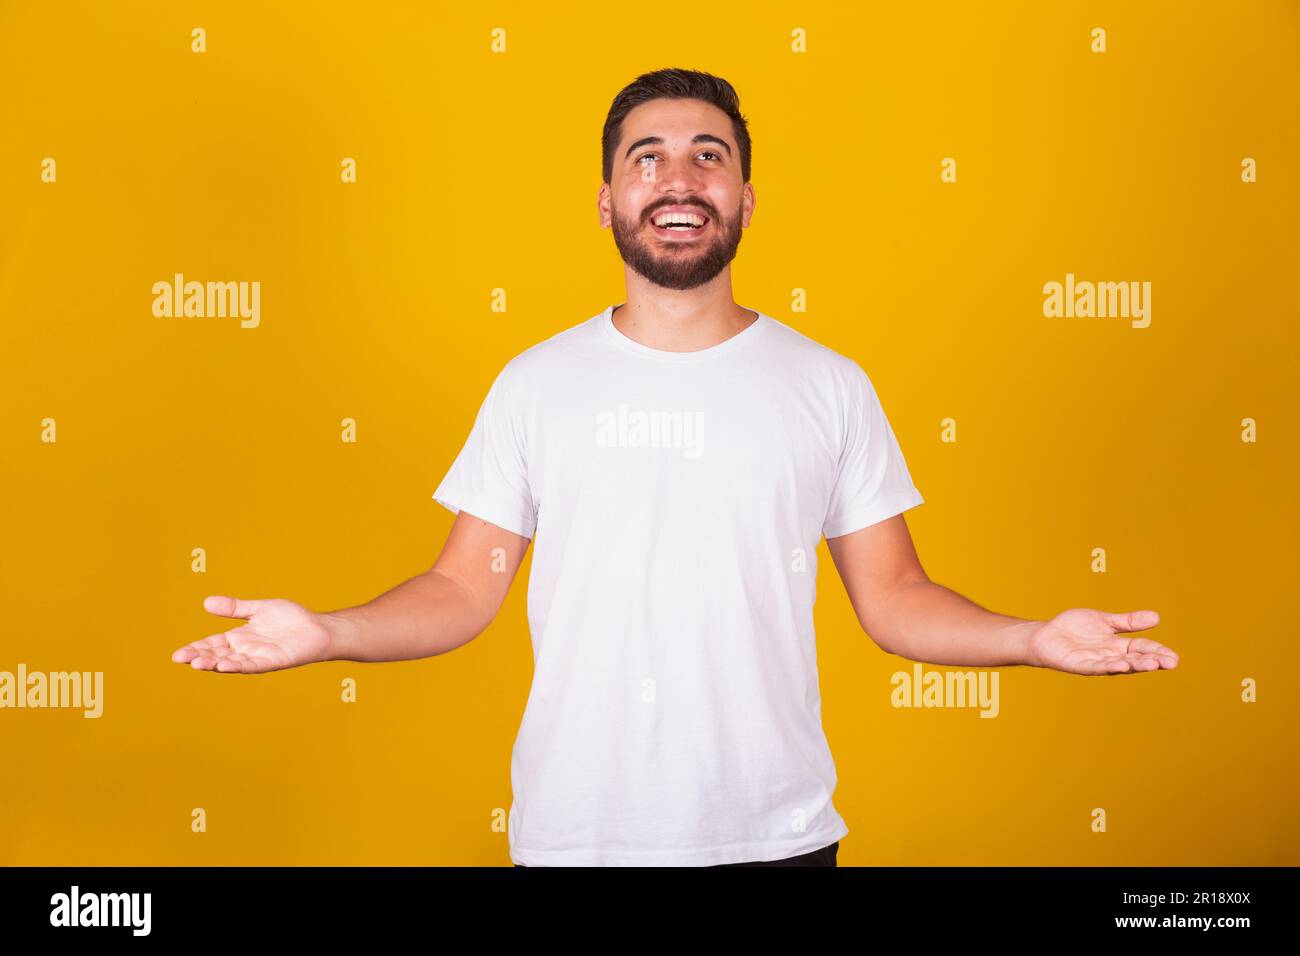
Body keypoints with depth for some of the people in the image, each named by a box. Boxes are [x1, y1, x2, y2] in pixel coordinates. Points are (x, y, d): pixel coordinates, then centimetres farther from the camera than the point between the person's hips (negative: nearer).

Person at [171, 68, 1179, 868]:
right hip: (569, 831, 1)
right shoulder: (537, 383, 0)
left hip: (776, 833, 0)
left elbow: (892, 596, 2)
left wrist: (1035, 637, -13)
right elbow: (464, 587, 2)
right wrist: (325, 634, -13)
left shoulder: (830, 386, 0)